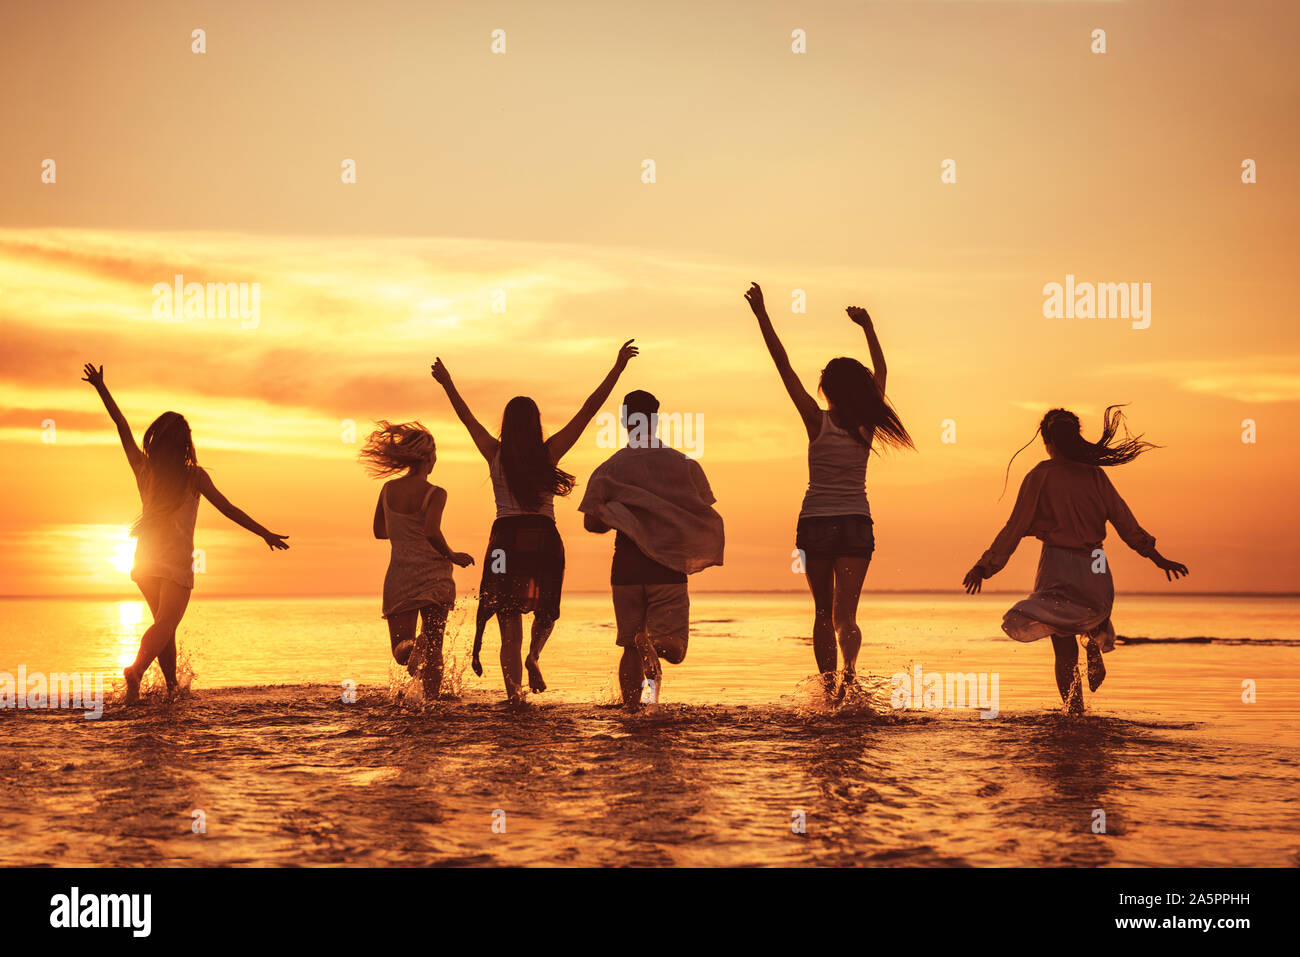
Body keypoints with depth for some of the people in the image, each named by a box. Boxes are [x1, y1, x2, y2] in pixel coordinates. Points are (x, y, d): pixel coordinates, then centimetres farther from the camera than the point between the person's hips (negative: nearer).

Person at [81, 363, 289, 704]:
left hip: (146, 559, 5)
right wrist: (264, 533, 4)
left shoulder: (144, 469, 3)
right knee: (166, 623, -12)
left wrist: (101, 387, 19)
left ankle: (172, 685, 18)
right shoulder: (194, 476, -6)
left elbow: (122, 426, 10)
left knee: (165, 623, 16)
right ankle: (136, 670, -36)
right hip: (177, 560, -5)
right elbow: (228, 509, -3)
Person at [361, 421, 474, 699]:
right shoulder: (435, 494, -8)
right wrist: (452, 556, -5)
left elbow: (379, 531, 17)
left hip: (399, 577, 3)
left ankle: (413, 646, -32)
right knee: (433, 650, 9)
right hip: (433, 574, -3)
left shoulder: (388, 489, 6)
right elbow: (432, 532, -21)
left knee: (401, 652, 3)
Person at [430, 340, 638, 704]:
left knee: (510, 626, 3)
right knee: (547, 611, 20)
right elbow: (589, 410, 1)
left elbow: (467, 416, 17)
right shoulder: (549, 453, -1)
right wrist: (617, 369, 5)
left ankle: (514, 694, -9)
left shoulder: (495, 454, 2)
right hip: (544, 538, -1)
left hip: (505, 537, 1)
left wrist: (447, 385, 31)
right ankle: (534, 655, -9)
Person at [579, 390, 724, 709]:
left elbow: (591, 522, -1)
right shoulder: (685, 465, 3)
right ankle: (652, 644, -32)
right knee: (674, 648, 0)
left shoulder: (610, 468, 2)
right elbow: (706, 518, 4)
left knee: (630, 647, 13)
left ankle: (631, 708, 8)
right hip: (669, 568, -1)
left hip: (626, 567, 1)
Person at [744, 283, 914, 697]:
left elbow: (784, 366, -7)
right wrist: (868, 327, 28)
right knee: (845, 614, -4)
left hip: (816, 523, -1)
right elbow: (880, 373, 17)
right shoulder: (867, 425, -1)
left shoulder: (818, 421, -9)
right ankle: (850, 669, -32)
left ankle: (828, 686, 13)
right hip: (856, 524, 1)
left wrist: (762, 315, -3)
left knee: (823, 612, 12)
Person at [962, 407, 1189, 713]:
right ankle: (1095, 642, -2)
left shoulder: (1040, 476, -5)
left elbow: (1015, 527, -6)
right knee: (1095, 613, 31)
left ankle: (1075, 714, -17)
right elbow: (1123, 519, 1)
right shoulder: (1094, 475, 3)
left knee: (1065, 653, 0)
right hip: (1094, 567, 2)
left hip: (1057, 566, -2)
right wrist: (1157, 558, 6)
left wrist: (984, 566, -1)